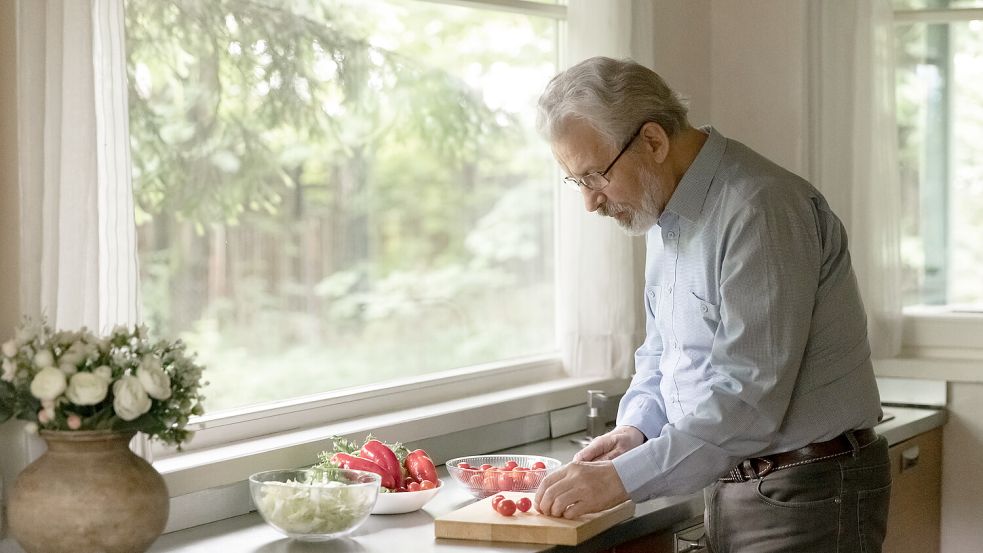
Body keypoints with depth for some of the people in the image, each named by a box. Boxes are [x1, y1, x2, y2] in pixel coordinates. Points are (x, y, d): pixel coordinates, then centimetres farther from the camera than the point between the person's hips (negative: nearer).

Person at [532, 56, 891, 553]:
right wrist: (636, 428, -1)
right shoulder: (667, 213, 8)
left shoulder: (760, 210, -22)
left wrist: (623, 478, -24)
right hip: (727, 489, 8)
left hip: (807, 494, -8)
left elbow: (749, 398, -26)